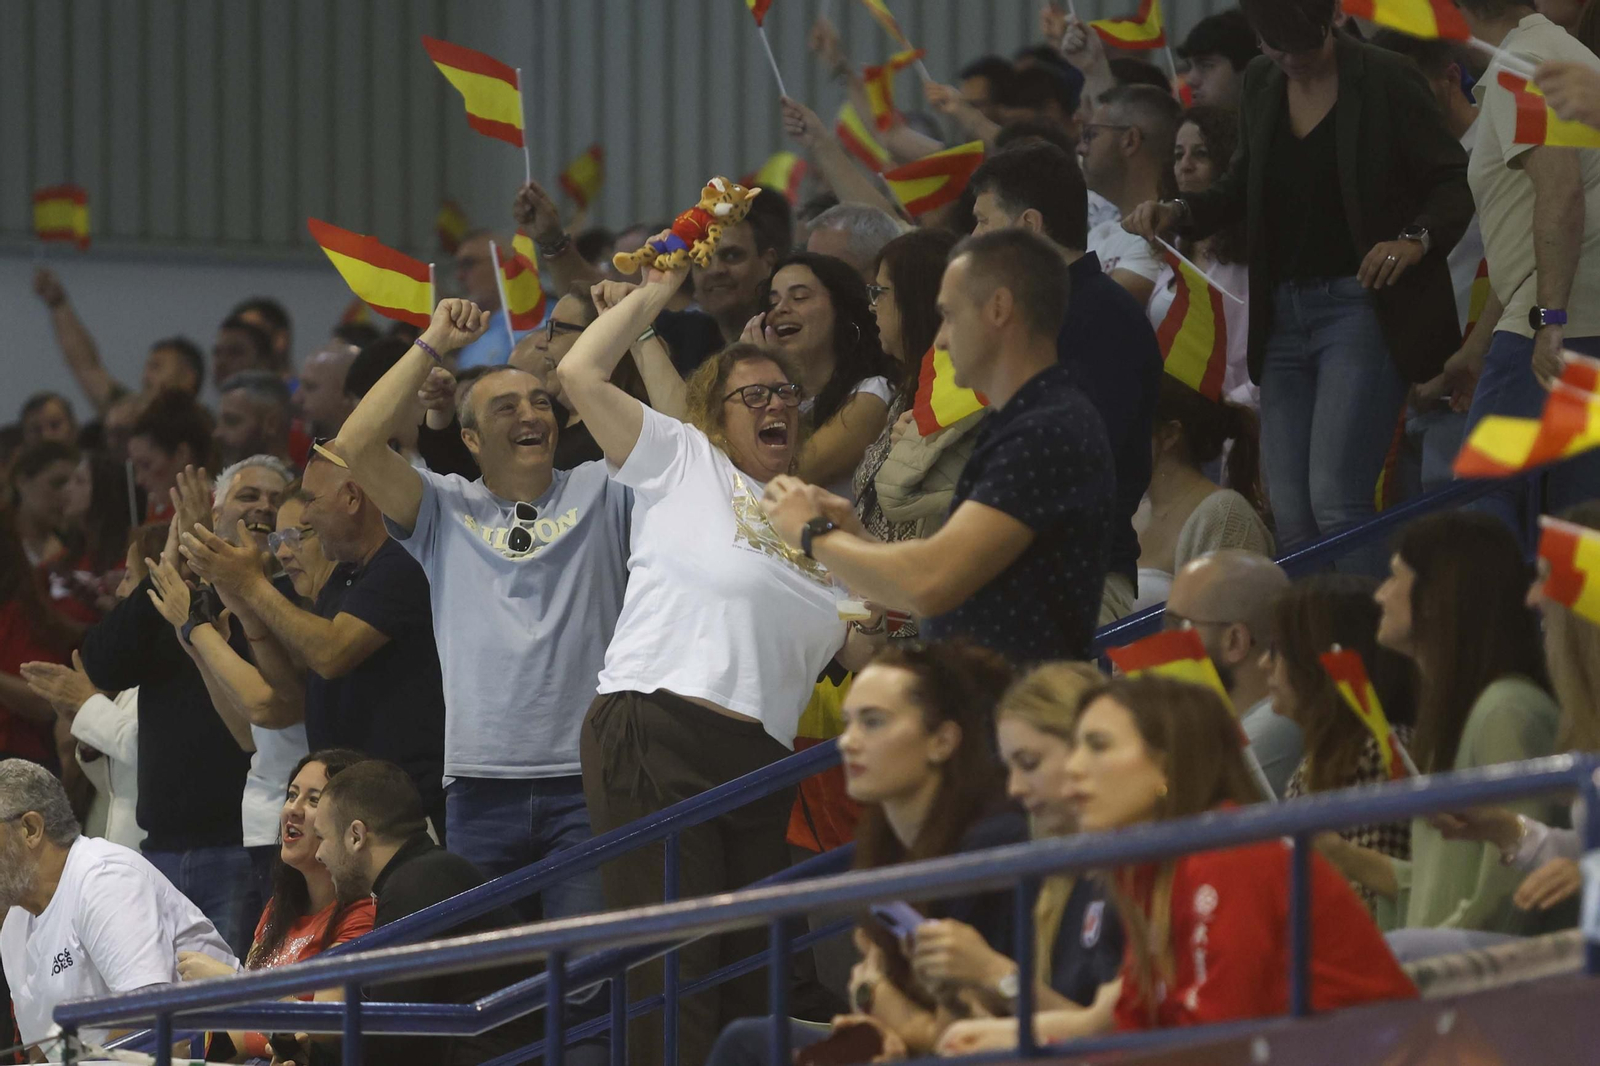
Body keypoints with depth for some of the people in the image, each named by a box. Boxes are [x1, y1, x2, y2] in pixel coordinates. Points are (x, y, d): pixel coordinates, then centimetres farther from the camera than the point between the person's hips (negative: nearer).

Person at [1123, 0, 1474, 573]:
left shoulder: (1386, 79, -5)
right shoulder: (1260, 84, 12)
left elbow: (1455, 182, -4)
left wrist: (1416, 240, -23)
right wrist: (1178, 212, 7)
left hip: (1362, 306, -6)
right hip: (1284, 314, 6)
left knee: (1335, 499, -18)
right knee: (1291, 517, 1)